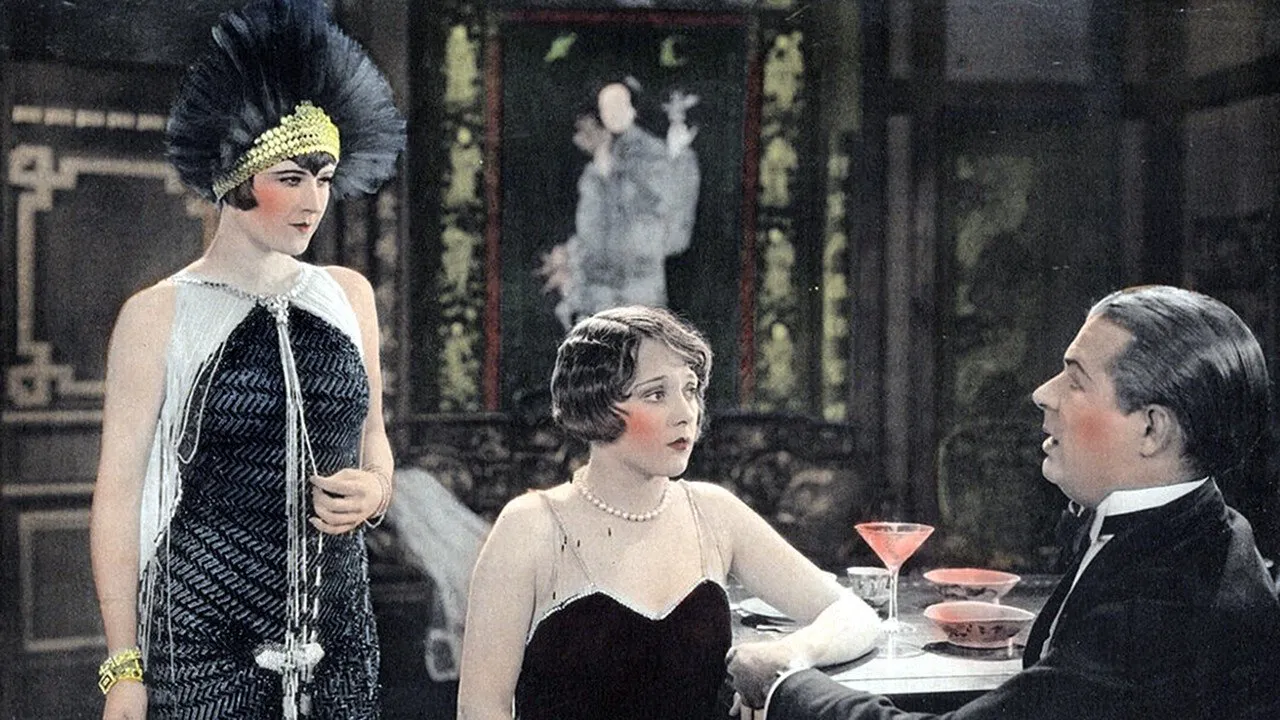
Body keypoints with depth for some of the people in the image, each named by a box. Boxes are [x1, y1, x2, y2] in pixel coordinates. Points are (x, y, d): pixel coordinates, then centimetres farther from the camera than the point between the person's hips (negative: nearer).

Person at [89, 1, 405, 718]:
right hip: (203, 632, -4)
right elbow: (119, 491, -5)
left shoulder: (348, 295, 8)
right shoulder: (159, 315, -4)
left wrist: (374, 488, -3)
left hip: (339, 630, 4)